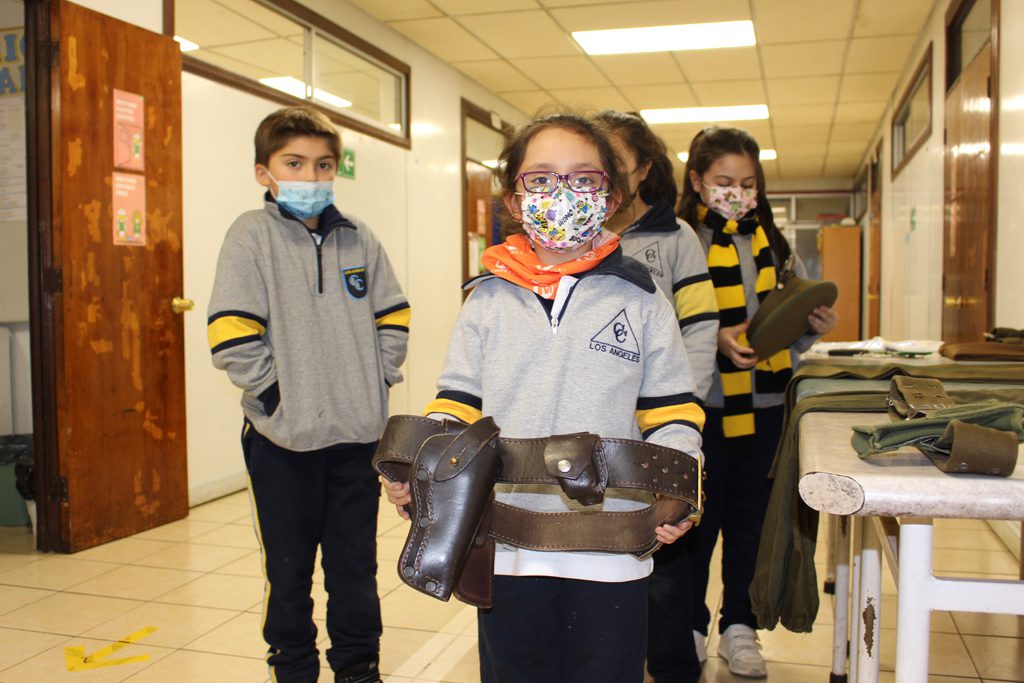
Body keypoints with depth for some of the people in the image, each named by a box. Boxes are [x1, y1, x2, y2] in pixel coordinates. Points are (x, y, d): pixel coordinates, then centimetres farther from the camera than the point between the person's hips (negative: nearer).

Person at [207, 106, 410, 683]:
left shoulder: (357, 237, 5)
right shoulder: (253, 234, -6)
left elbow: (393, 315, 11)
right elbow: (232, 334, -12)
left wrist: (378, 378, 2)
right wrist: (277, 394, -13)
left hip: (359, 432, 3)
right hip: (284, 438, -3)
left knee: (356, 564, 16)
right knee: (289, 569, 12)